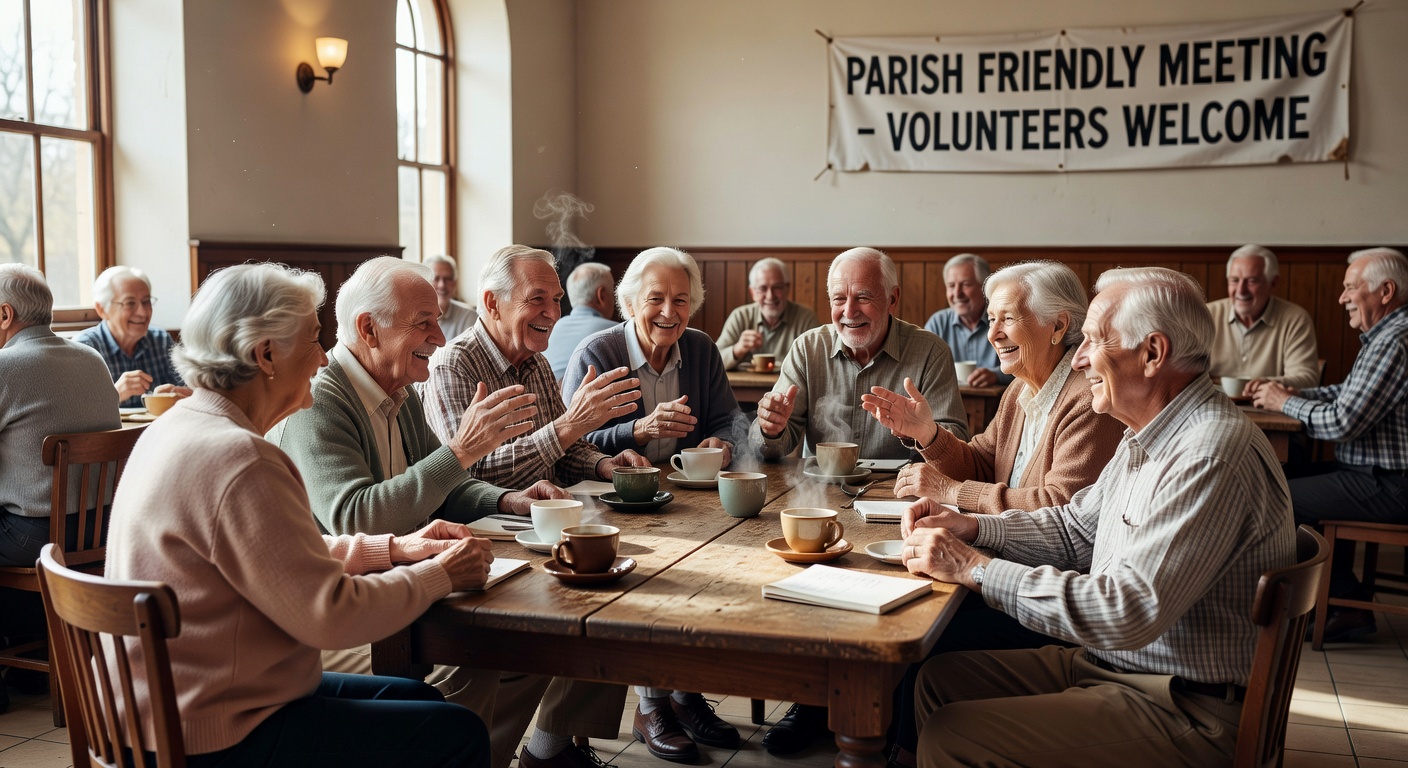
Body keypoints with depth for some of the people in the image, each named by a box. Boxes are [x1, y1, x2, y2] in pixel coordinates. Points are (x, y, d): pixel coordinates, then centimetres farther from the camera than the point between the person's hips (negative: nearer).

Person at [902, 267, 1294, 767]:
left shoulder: (1214, 454, -25)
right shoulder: (1147, 438, 9)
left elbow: (1129, 613, -30)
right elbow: (1074, 529, 19)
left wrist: (974, 569, -23)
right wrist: (969, 527, 2)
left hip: (1183, 708, -10)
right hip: (1108, 664, 10)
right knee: (938, 679, 5)